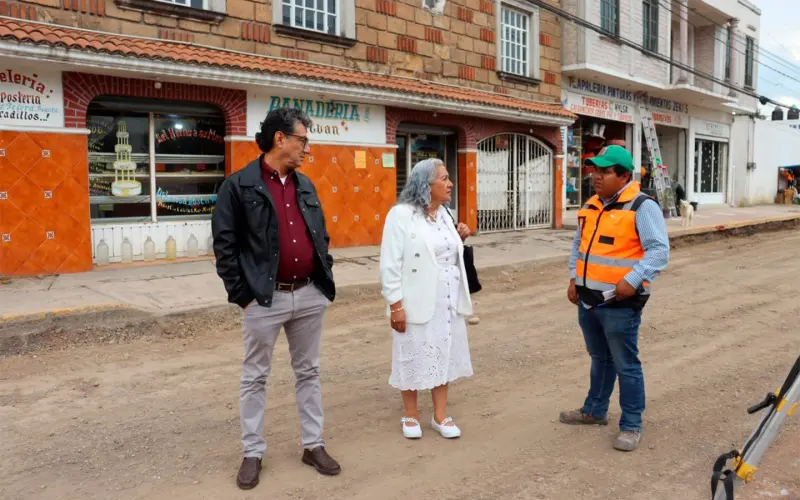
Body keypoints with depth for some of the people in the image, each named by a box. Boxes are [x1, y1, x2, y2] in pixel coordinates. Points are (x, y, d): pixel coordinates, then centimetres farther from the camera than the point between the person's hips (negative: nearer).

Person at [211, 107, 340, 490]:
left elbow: (321, 237, 16)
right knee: (255, 377, 9)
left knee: (308, 372, 14)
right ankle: (253, 453, 23)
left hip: (310, 296, 5)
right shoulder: (239, 185, -7)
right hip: (265, 300, -5)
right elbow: (224, 245, -9)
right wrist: (242, 294, -10)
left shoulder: (305, 186, 11)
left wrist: (326, 281, 9)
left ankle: (313, 445, 27)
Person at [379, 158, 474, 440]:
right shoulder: (401, 215, -12)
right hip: (417, 301, -6)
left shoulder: (444, 213, 10)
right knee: (413, 357, 6)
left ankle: (440, 416, 24)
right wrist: (396, 305, -18)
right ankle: (411, 416, 23)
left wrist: (459, 239, 1)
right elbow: (390, 264, -15)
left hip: (447, 300, 7)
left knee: (443, 356, 11)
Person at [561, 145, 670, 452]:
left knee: (626, 365, 2)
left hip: (620, 303, -7)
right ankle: (595, 410, 36)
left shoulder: (641, 206, -13)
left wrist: (633, 279, -27)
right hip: (588, 299, 8)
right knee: (599, 358, 22)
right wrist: (574, 278, 12)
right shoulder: (590, 206, 11)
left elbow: (659, 249, -18)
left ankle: (631, 426, 15)